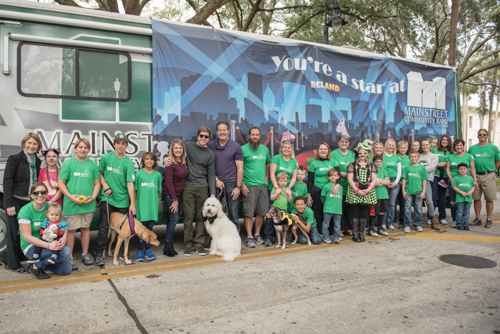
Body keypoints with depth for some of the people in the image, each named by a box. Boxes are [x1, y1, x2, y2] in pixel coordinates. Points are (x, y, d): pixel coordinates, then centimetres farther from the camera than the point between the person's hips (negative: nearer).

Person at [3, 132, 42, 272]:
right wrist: (9, 204, -15)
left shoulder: (37, 161, 10)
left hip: (31, 202, 5)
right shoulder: (14, 159, -6)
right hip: (16, 201, -5)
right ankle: (13, 264, 14)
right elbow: (7, 181, -10)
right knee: (13, 232, 4)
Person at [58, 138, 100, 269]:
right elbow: (60, 182, -2)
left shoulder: (93, 165, 8)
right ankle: (70, 257, 10)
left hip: (88, 204, 3)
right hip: (71, 204, -3)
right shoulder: (68, 163, 1)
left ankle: (85, 254, 24)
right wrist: (70, 196, -14)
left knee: (85, 228, 11)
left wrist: (93, 196, -6)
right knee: (71, 229, 0)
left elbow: (97, 183, 11)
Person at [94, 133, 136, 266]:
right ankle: (99, 253, 6)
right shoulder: (106, 157, 0)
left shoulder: (128, 162, -3)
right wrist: (105, 186, -6)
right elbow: (100, 173, 12)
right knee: (104, 225, -3)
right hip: (107, 197, 0)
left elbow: (130, 183, -8)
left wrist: (132, 203, -12)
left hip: (123, 199, 1)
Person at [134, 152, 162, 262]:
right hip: (141, 204, -3)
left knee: (150, 228, 8)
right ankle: (140, 250, 11)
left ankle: (148, 250, 19)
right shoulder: (139, 173, 0)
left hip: (153, 205, 3)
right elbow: (135, 190, 2)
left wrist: (154, 200, 6)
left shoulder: (157, 174, 8)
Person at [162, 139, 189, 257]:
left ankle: (169, 246, 15)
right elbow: (169, 182, -16)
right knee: (174, 218, -9)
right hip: (169, 194, -6)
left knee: (172, 219, 9)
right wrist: (174, 199, -15)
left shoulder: (184, 162, 6)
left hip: (179, 194, 6)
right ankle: (168, 246, 1)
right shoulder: (170, 163, -14)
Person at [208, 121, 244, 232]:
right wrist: (216, 179, -2)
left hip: (231, 183, -2)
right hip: (216, 183, 2)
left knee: (233, 214, 1)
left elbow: (240, 168, -1)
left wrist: (238, 187, -6)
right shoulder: (210, 145, 6)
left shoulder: (236, 147, 1)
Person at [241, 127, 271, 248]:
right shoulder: (243, 149, -4)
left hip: (263, 185, 5)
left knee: (261, 212, 8)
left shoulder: (264, 149, 14)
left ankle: (257, 235, 21)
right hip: (249, 186, -5)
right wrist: (242, 185, -12)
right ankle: (249, 237, 4)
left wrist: (266, 178, 11)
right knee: (248, 213, -5)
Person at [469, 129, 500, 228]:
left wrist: (491, 171, 4)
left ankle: (489, 220, 8)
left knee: (489, 199, -1)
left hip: (488, 176, -2)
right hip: (476, 176, 2)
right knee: (476, 198, 5)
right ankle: (478, 219, 15)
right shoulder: (472, 148, 9)